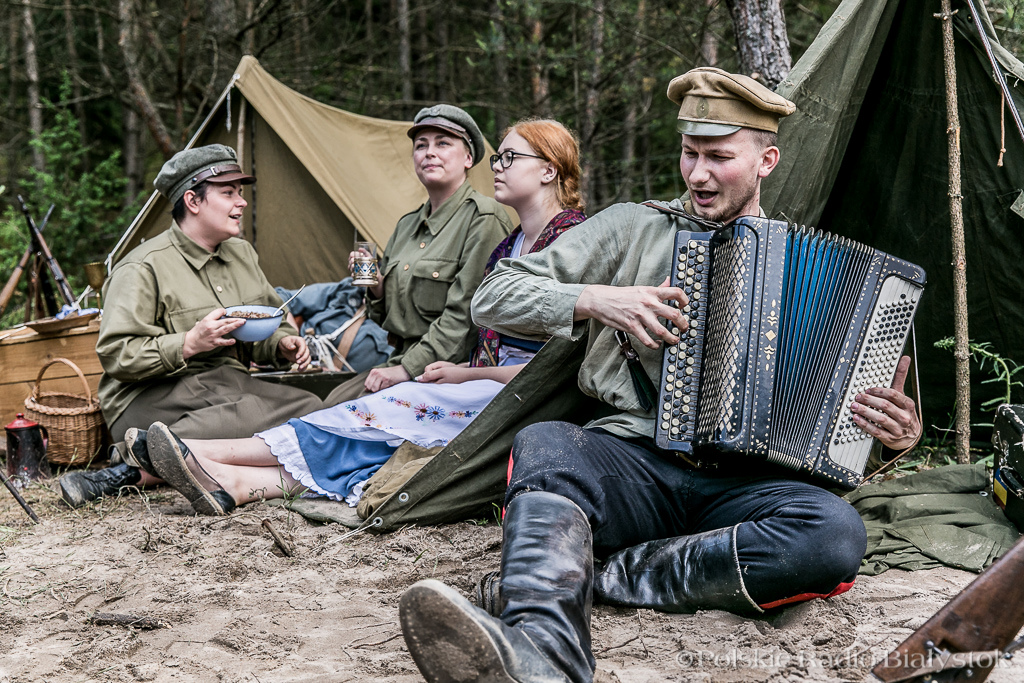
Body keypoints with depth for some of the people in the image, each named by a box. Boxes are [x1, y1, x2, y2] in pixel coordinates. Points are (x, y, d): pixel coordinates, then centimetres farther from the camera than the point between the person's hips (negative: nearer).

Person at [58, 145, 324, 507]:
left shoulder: (242, 254, 15)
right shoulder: (143, 268, -9)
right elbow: (115, 355, -14)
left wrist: (282, 345, 4)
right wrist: (190, 343, -22)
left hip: (229, 384, 8)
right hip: (153, 398, -8)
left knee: (310, 407, -19)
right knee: (258, 414, -35)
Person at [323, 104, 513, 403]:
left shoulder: (483, 219, -9)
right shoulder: (407, 224, 16)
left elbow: (466, 314, -16)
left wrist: (409, 368, -18)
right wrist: (375, 288, 1)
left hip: (453, 368, -7)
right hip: (402, 360, 7)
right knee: (333, 402, -14)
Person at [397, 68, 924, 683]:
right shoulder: (633, 227, 13)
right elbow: (494, 299, 8)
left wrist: (897, 431, -2)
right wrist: (595, 300, -9)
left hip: (743, 483, 1)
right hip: (631, 460, 0)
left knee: (837, 534, -32)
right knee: (544, 443, -34)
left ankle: (613, 574, -26)